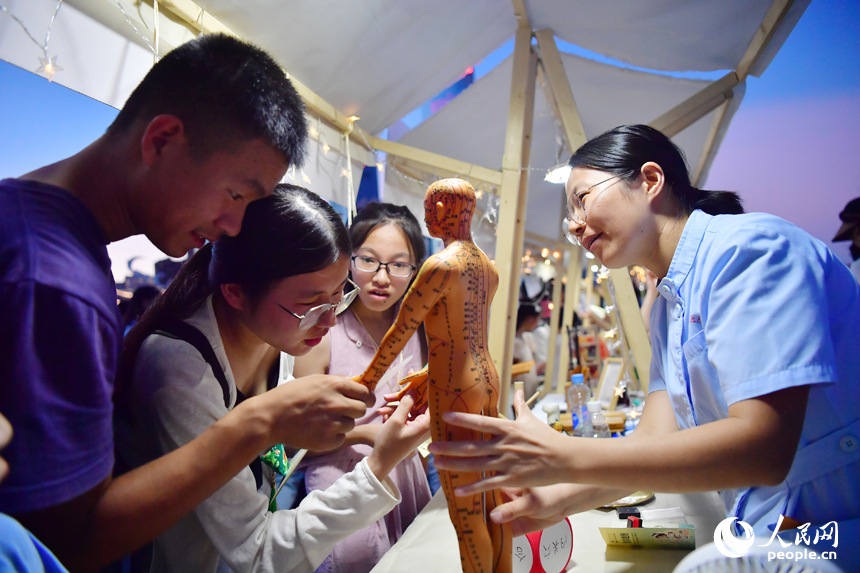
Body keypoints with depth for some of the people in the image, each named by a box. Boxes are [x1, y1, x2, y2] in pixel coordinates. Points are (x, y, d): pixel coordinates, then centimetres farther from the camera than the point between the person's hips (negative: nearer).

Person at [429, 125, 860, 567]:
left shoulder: (749, 248, -18)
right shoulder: (666, 309, 9)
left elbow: (764, 447, -26)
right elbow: (656, 441, 1)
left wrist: (562, 458, -27)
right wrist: (558, 500, -13)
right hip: (772, 530, 6)